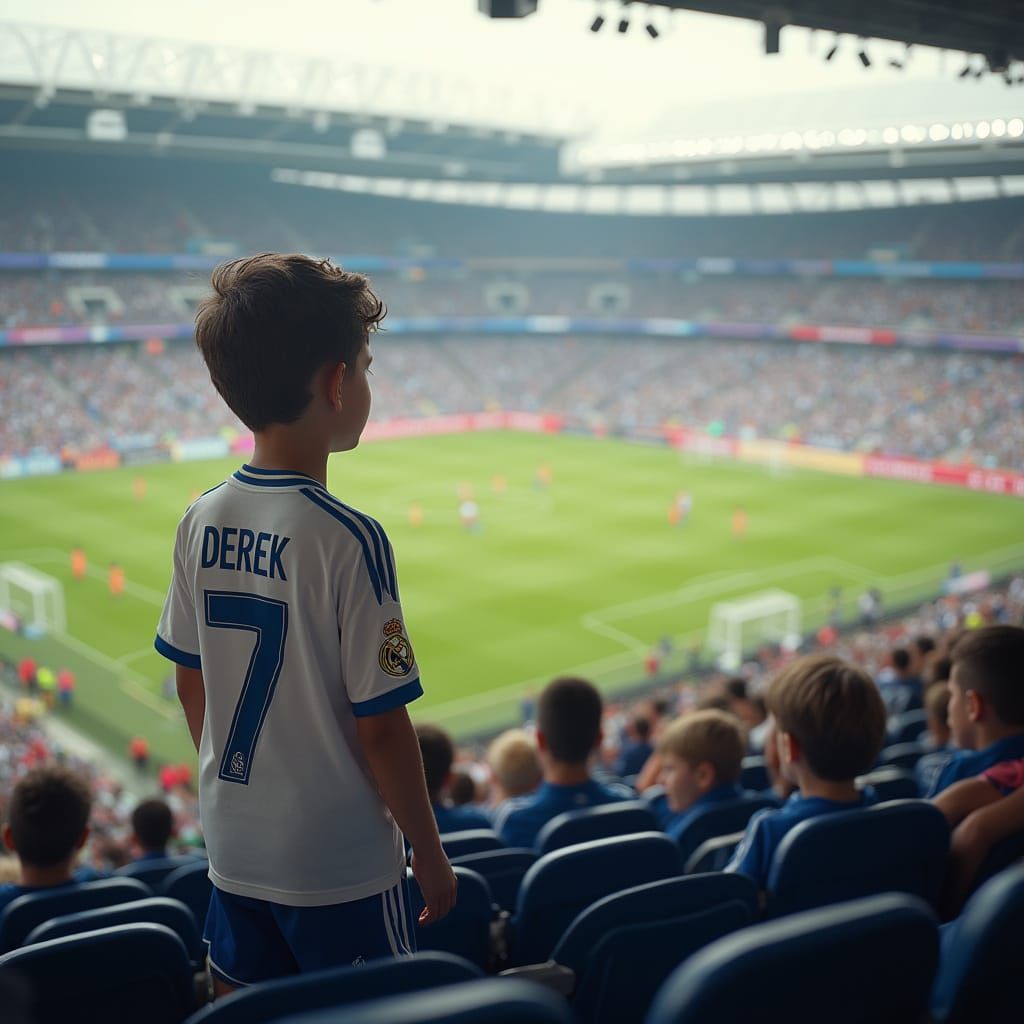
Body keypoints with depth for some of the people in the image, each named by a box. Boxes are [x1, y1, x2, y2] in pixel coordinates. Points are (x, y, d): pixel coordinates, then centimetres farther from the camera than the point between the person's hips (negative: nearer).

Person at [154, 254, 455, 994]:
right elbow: (380, 725, -18)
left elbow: (191, 686, 6)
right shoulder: (348, 539, -22)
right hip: (340, 870, -6)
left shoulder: (202, 521, -3)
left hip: (233, 855, 6)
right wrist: (432, 854, -5)